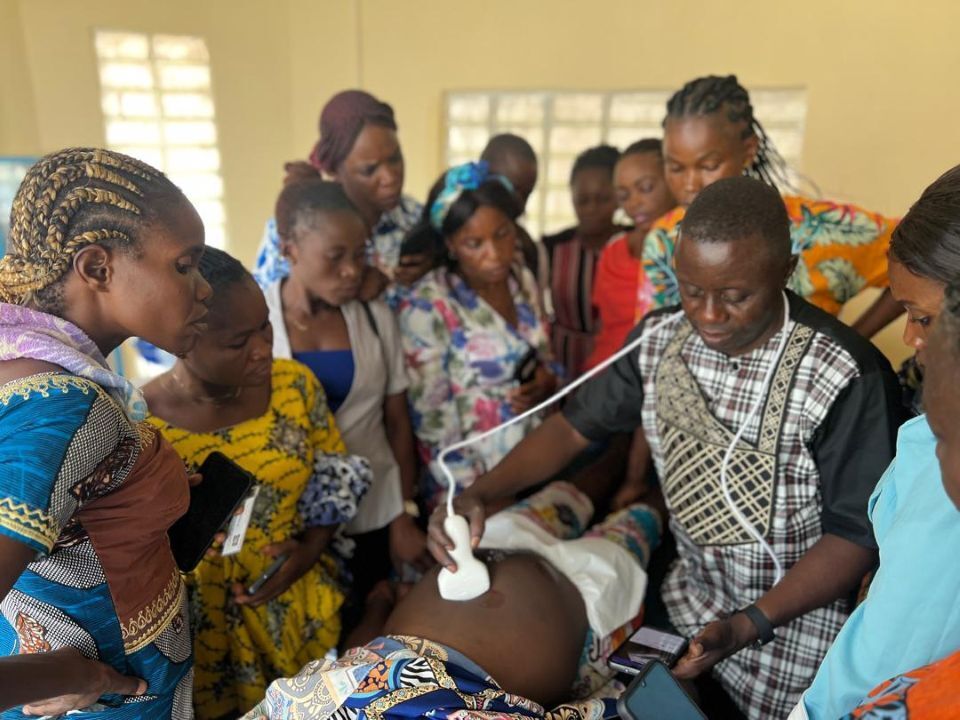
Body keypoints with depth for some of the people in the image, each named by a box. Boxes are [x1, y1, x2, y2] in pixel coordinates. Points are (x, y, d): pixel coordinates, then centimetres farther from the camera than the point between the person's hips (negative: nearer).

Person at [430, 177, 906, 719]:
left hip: (795, 621, -4)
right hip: (690, 599, 4)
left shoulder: (849, 378, -25)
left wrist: (747, 626, -27)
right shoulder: (660, 340, -11)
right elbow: (576, 426, -4)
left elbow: (858, 535, -18)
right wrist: (479, 494, -18)